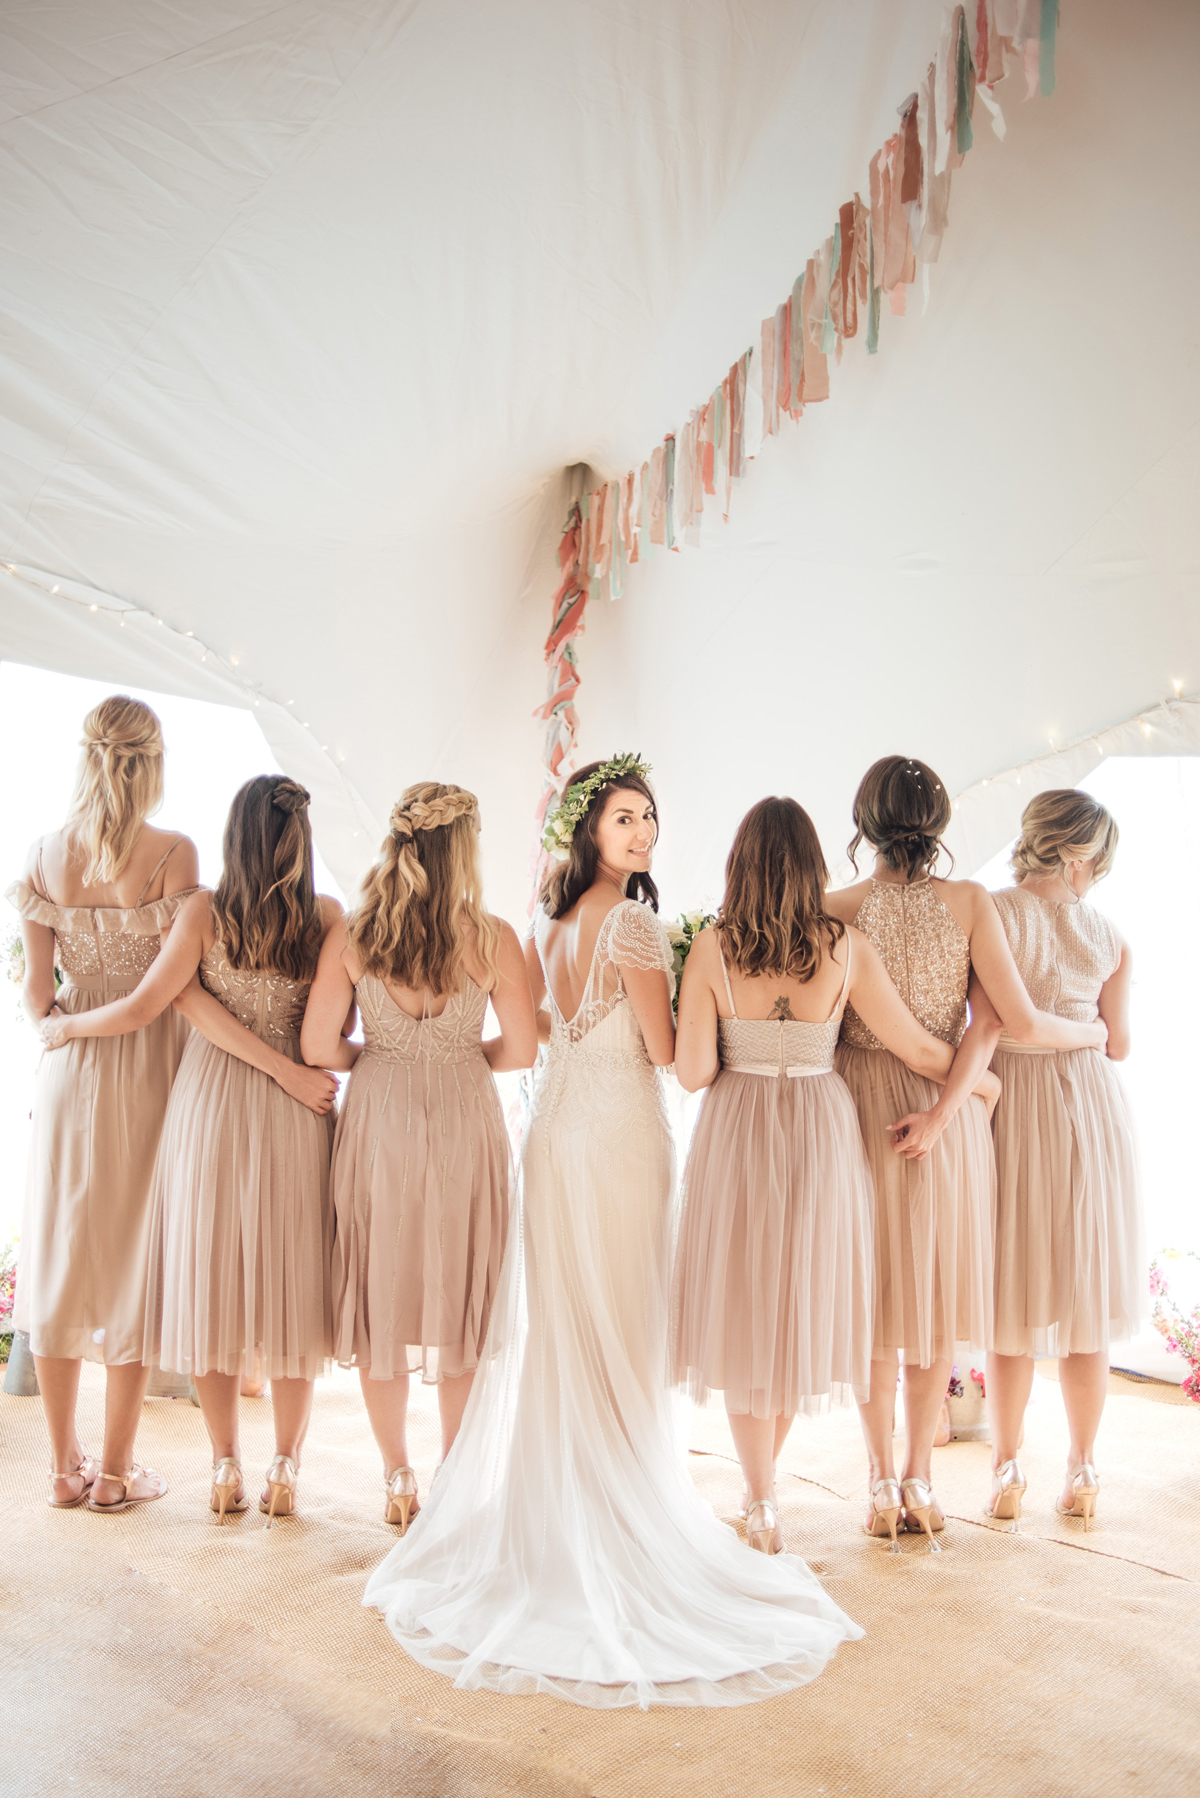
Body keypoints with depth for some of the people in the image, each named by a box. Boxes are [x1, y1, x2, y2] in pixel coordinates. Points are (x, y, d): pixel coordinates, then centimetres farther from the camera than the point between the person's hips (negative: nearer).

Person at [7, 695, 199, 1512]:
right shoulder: (174, 853, -13)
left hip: (69, 1071, 4)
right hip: (148, 1071, -3)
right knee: (136, 1259, 7)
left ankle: (66, 1463, 24)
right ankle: (115, 1469, 16)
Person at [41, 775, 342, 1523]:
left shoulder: (206, 911, -7)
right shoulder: (328, 917, -4)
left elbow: (144, 1007, -10)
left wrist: (67, 1025, 5)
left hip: (211, 1105, 0)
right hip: (294, 1120, 1)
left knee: (210, 1282, 11)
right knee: (289, 1285, 10)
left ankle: (226, 1469, 17)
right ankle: (285, 1470, 16)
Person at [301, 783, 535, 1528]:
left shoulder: (351, 935, -6)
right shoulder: (492, 938, -9)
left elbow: (317, 1045, -6)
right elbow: (521, 1050, -6)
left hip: (378, 1118, 1)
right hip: (466, 1123, -1)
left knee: (382, 1296, 13)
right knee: (461, 1297, 13)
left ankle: (398, 1480, 23)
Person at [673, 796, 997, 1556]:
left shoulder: (711, 950, -10)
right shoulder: (847, 946, -9)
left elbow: (692, 1071, -12)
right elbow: (918, 1048, -4)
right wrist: (980, 1078, 14)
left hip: (736, 1136, -1)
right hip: (820, 1135, 1)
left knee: (744, 1313, 11)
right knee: (805, 1306, 19)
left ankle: (763, 1504, 18)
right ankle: (763, 1485, 31)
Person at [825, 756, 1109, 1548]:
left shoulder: (839, 908, -10)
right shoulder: (969, 902, -10)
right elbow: (1009, 1022, -17)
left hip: (862, 1116, 0)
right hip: (952, 1118, 0)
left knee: (876, 1302, 14)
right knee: (938, 1299, 14)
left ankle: (883, 1477, 23)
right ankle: (921, 1478, 21)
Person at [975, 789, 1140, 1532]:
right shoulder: (1109, 935, -1)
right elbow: (1118, 1045, 5)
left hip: (1012, 1107, -2)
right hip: (1092, 1110, 2)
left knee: (1014, 1305, 8)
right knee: (1085, 1300, 12)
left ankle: (1008, 1471, 16)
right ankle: (1084, 1471, 22)